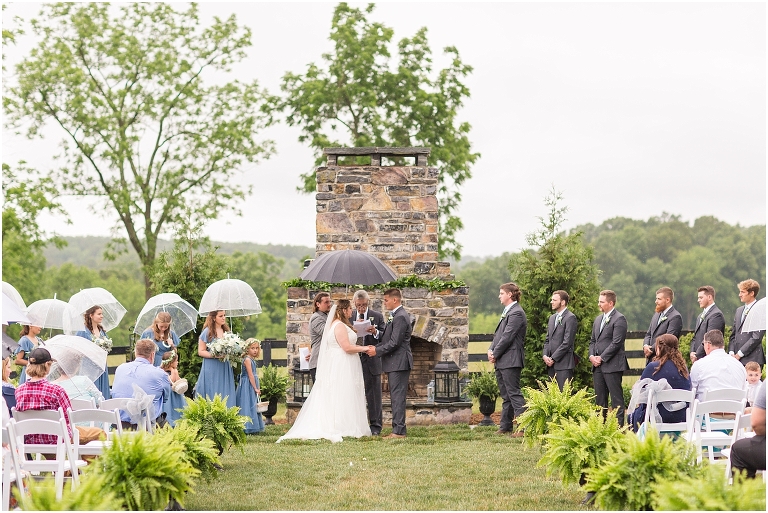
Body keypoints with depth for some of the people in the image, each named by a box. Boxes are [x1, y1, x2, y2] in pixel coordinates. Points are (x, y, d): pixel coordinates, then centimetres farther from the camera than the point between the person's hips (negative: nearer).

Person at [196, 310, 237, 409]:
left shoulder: (227, 331, 12)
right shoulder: (207, 332, -4)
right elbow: (200, 351, -6)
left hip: (225, 369, 5)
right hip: (212, 369, -5)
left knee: (226, 398, 1)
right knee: (212, 397, -5)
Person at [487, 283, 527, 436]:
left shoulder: (516, 313, -13)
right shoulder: (507, 312, 19)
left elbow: (507, 337, -18)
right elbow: (498, 334, 19)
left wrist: (495, 354, -12)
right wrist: (491, 350, 3)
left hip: (510, 360, -10)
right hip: (502, 362, 10)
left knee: (514, 393, -11)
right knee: (506, 396, 14)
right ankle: (505, 427, 19)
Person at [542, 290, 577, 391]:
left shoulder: (570, 318, -8)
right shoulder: (552, 318, 19)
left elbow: (567, 342, -14)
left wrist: (553, 359, -13)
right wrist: (545, 355, 3)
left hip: (563, 364, -8)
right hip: (551, 364, 8)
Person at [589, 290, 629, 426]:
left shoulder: (619, 319, -8)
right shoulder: (598, 319, 19)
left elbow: (616, 343, -15)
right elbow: (592, 340, 21)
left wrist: (601, 358, -13)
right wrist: (592, 356, 3)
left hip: (612, 365, -8)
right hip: (597, 366, 8)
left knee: (616, 398, -6)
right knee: (599, 399, 10)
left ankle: (619, 427, -5)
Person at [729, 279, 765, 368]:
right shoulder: (739, 310, 19)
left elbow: (756, 337, -13)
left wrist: (739, 354, -12)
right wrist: (731, 352, 2)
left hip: (752, 360, -7)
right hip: (736, 359, 7)